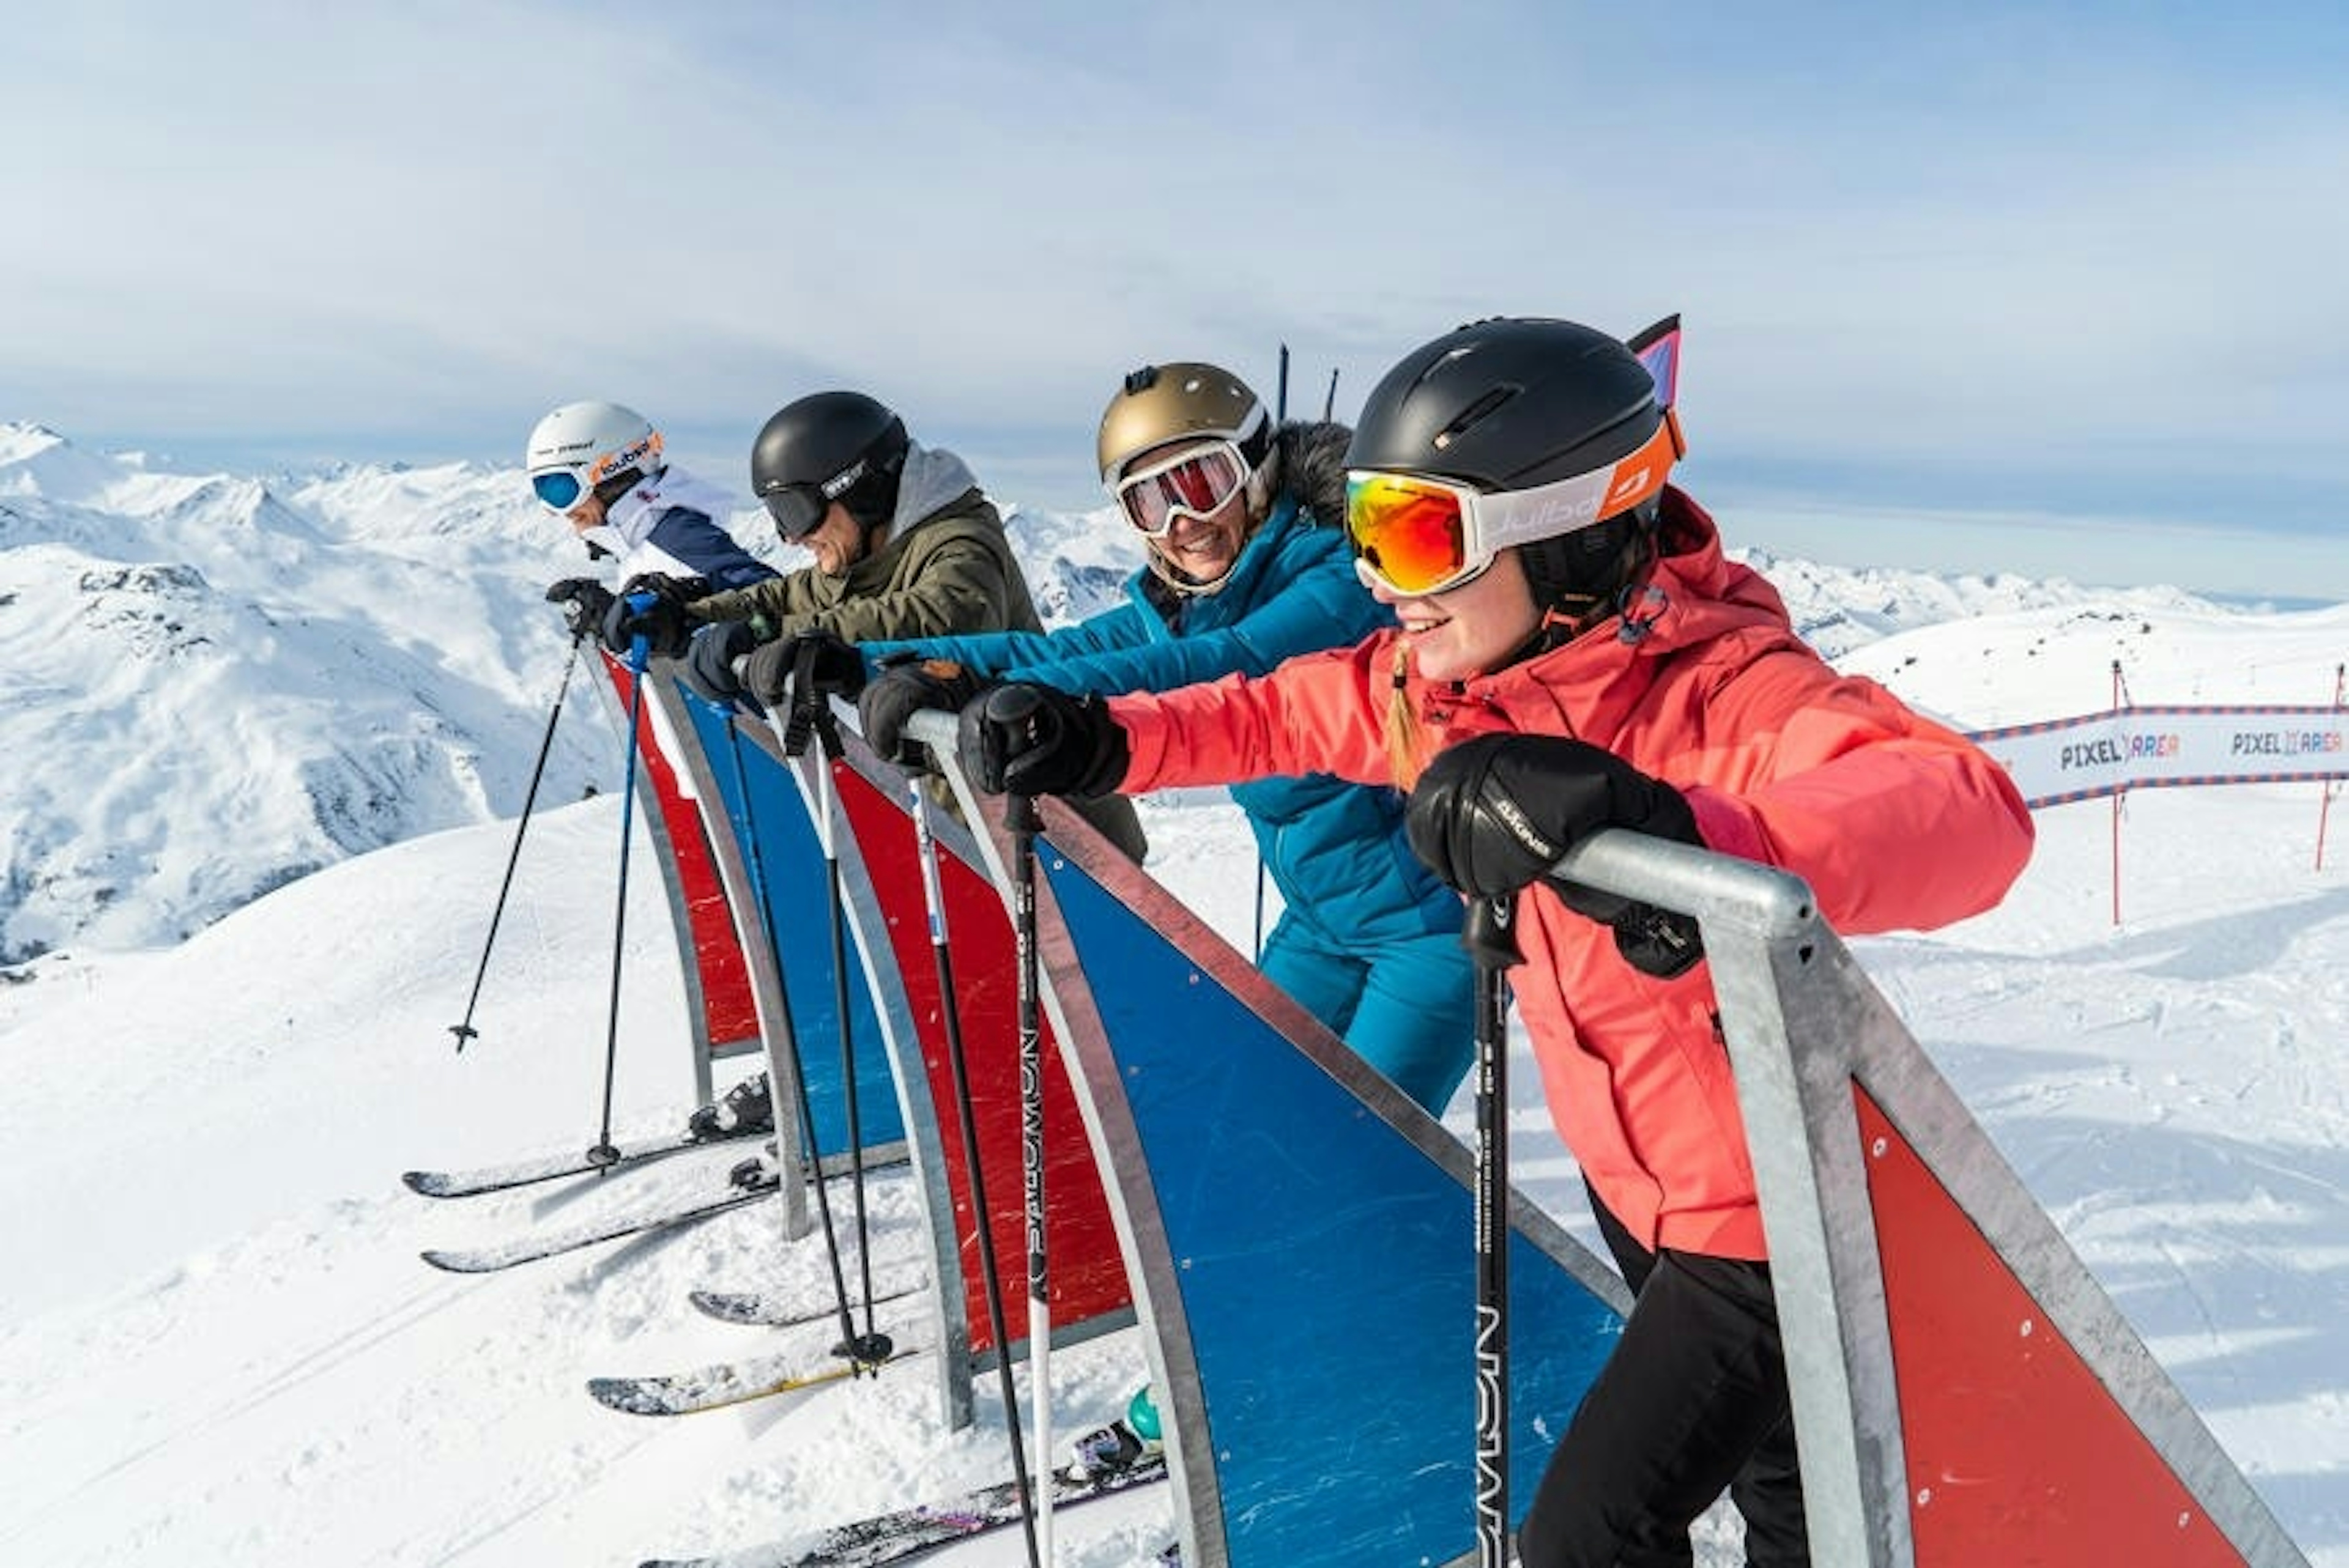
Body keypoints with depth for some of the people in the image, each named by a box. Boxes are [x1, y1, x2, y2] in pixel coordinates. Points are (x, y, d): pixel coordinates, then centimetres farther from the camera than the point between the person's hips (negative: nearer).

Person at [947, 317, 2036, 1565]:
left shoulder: (1729, 693, -32)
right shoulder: (1437, 686, -11)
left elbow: (1972, 816, -49)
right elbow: (1281, 714, 6)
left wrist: (1688, 837, -66)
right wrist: (1098, 744, -8)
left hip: (1767, 1210, -7)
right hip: (1628, 1179, 7)